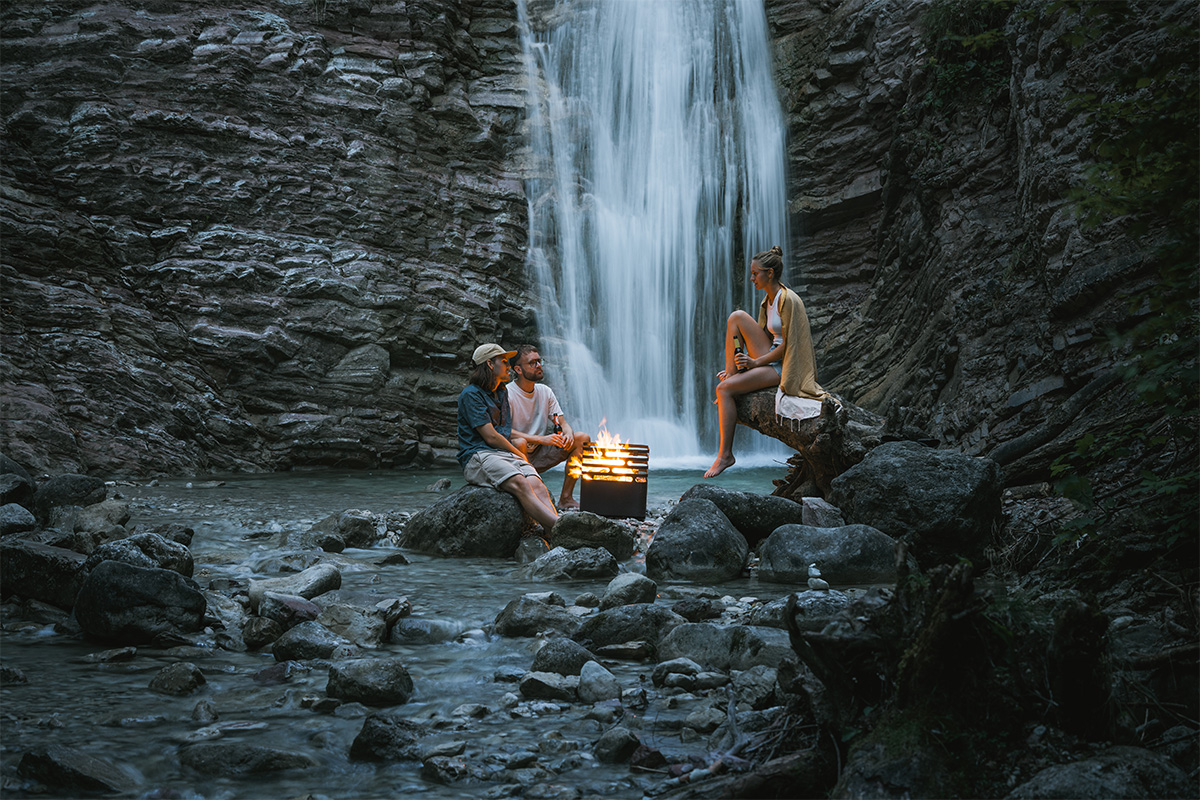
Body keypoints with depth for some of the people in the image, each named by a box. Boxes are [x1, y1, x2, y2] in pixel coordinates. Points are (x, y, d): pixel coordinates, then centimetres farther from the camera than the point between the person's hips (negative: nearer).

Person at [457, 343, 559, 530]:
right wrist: (520, 455, 3)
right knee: (521, 484, -35)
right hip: (478, 456, -7)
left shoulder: (502, 393, 25)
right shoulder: (471, 394, -3)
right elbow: (491, 437, -8)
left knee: (538, 486, -25)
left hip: (507, 455, 7)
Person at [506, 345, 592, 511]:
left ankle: (565, 498, -9)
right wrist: (541, 439, -31)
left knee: (583, 438, -5)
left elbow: (562, 423, 9)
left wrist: (568, 434, -17)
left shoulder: (545, 392, 9)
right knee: (519, 442, -40)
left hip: (539, 456, 7)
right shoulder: (506, 394, -13)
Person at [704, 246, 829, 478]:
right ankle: (731, 371, -5)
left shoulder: (788, 300, -16)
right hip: (769, 358, 9)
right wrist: (744, 362, 7)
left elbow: (787, 345, -18)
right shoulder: (768, 301, 12)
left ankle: (725, 454, -17)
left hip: (783, 367, -9)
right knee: (737, 316, -4)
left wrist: (756, 362, -18)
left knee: (724, 388, -21)